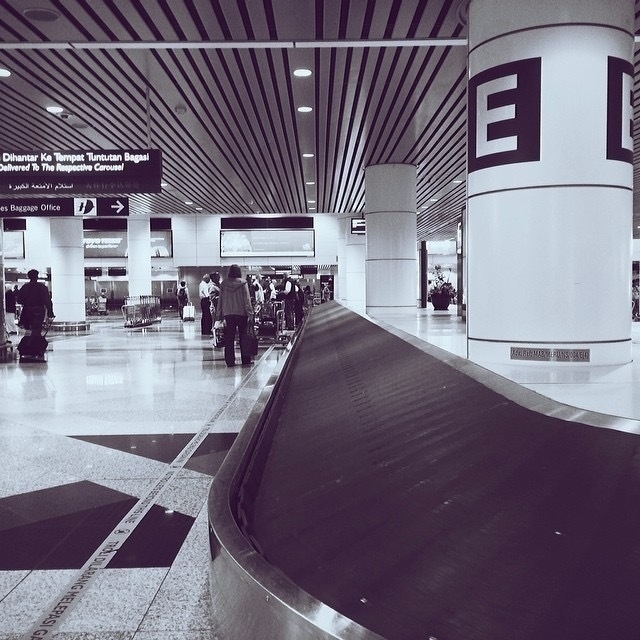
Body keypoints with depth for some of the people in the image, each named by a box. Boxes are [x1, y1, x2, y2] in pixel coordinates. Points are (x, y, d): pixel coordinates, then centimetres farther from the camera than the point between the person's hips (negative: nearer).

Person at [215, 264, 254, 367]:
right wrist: (250, 313, -4)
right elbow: (247, 299, -6)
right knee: (243, 336, 6)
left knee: (229, 337, 5)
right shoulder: (243, 283, -6)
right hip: (241, 313, -2)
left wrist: (219, 314, 11)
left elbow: (220, 299, 5)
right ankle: (246, 359, 7)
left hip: (228, 313, 2)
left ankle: (229, 360, 4)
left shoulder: (224, 283, 1)